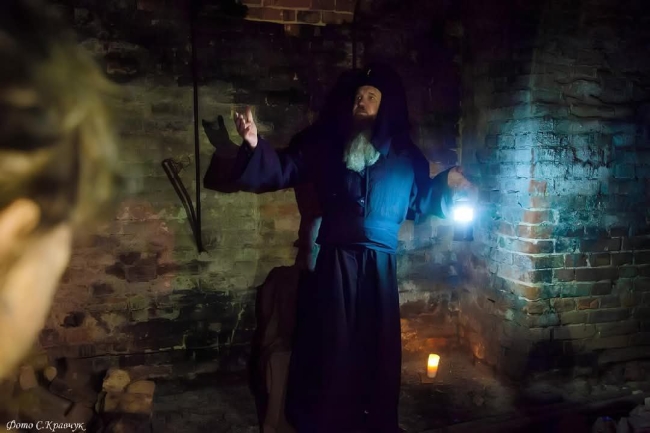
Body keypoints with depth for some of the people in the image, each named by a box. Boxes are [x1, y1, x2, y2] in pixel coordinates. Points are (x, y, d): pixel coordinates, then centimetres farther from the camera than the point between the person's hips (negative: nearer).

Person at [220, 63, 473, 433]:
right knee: (332, 341, 6)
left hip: (380, 262, 1)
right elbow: (284, 170, 1)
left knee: (378, 342, 10)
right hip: (337, 259, -1)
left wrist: (445, 185, -2)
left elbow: (418, 202, 14)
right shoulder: (330, 145, 3)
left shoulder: (406, 156, 6)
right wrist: (256, 145, -15)